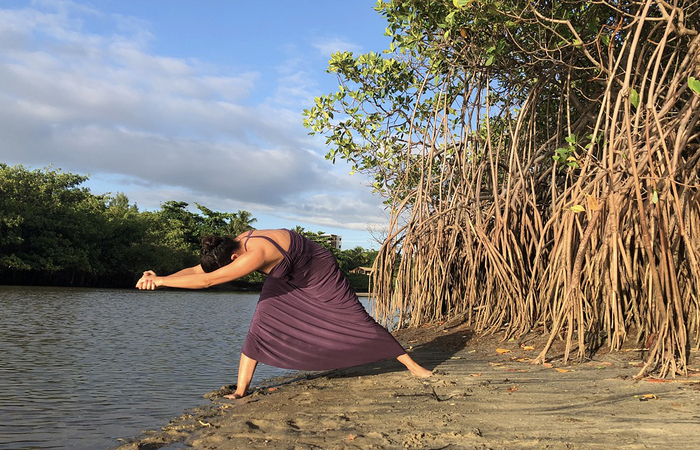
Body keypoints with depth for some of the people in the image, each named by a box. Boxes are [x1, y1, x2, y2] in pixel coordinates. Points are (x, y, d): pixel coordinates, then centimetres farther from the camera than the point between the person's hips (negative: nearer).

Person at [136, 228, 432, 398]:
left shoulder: (256, 254, -42)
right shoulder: (235, 245, -17)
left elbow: (207, 280, -46)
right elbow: (197, 269, -12)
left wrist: (160, 280, -42)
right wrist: (160, 277, -24)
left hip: (321, 279, -7)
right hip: (288, 281, 7)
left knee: (357, 324, -1)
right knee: (262, 322, -9)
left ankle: (411, 365, 15)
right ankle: (241, 390, -1)